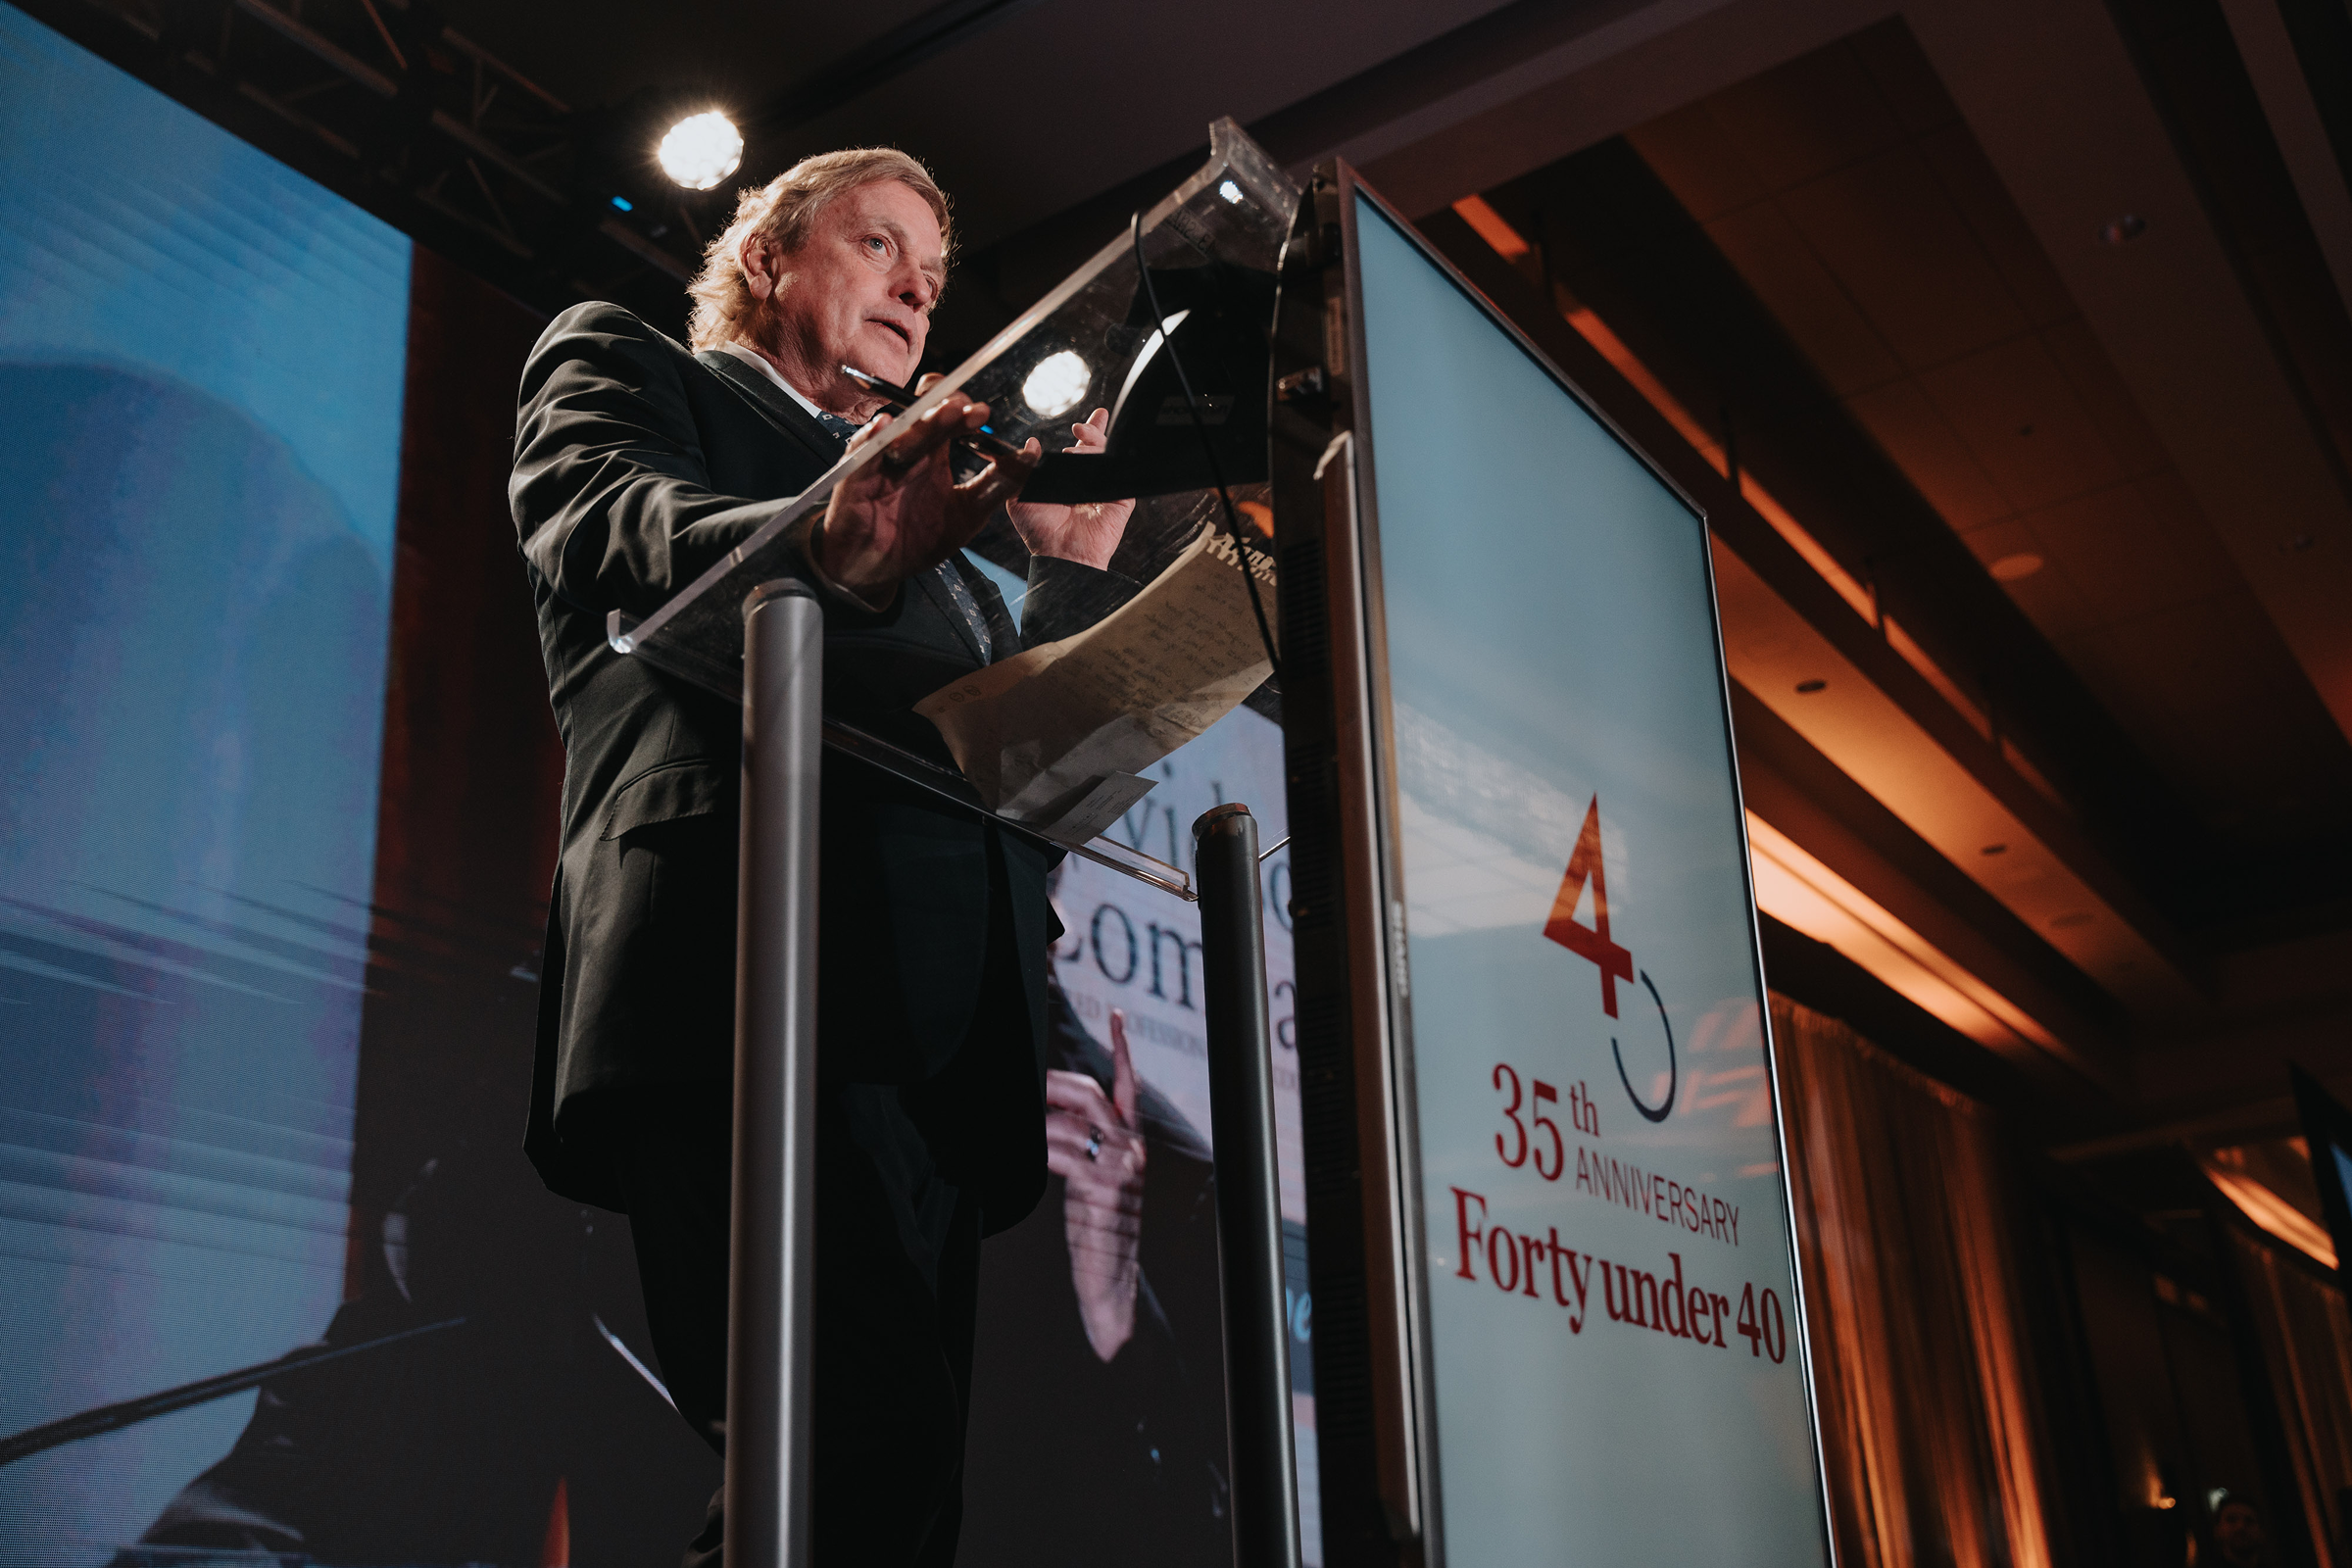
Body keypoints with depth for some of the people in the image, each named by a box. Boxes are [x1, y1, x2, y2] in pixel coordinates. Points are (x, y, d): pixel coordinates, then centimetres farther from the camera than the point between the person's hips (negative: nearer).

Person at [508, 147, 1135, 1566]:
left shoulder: (924, 493, 38)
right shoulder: (619, 362, 21)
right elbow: (602, 531, -5)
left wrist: (1072, 574, 16)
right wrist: (826, 549, -25)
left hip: (946, 1021, 7)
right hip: (761, 974, -6)